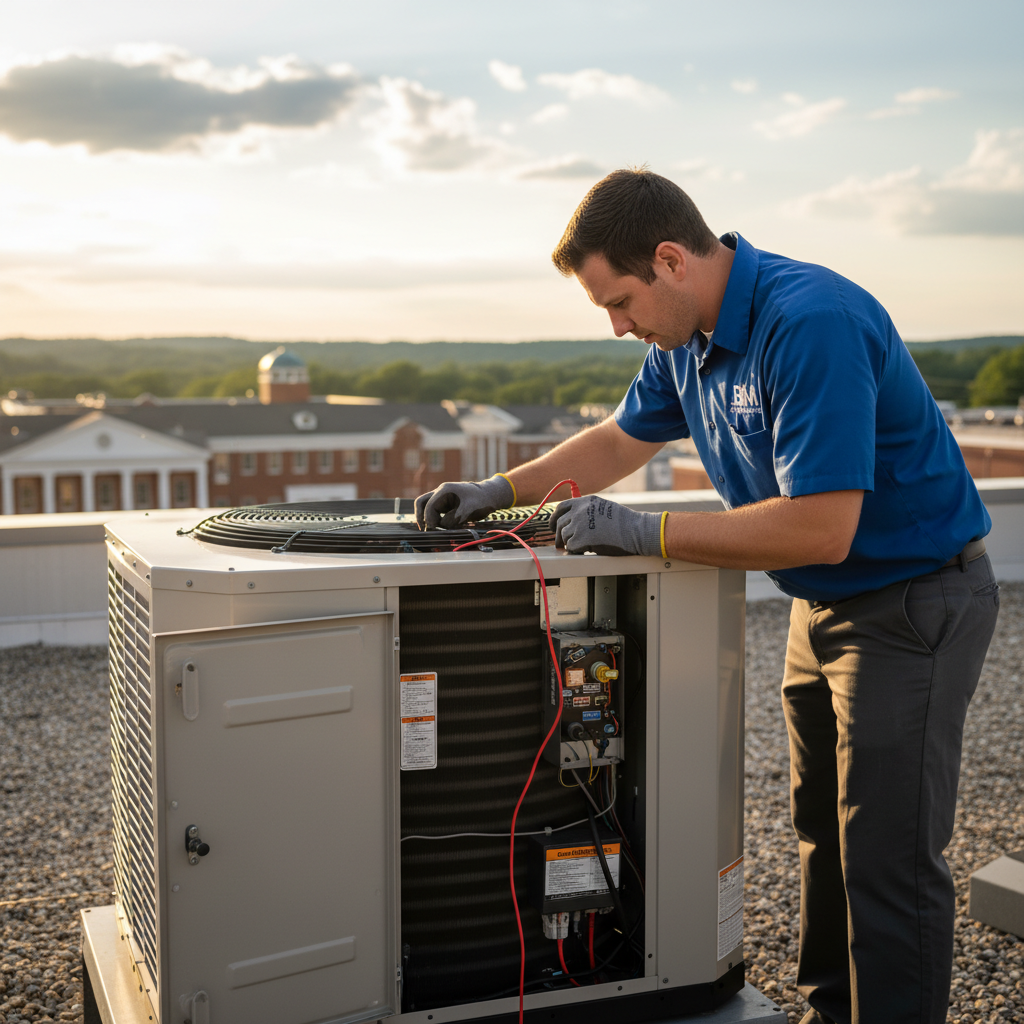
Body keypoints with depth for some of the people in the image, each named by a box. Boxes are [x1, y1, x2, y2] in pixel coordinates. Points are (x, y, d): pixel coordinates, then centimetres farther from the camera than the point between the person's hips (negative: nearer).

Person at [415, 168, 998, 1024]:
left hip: (916, 605, -9)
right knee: (823, 830, 19)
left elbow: (821, 528, -33)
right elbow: (622, 440, 16)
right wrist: (499, 492, 6)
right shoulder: (688, 335, 0)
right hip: (826, 602, 9)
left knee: (889, 861, -4)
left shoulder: (811, 325, -29)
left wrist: (644, 533, -27)